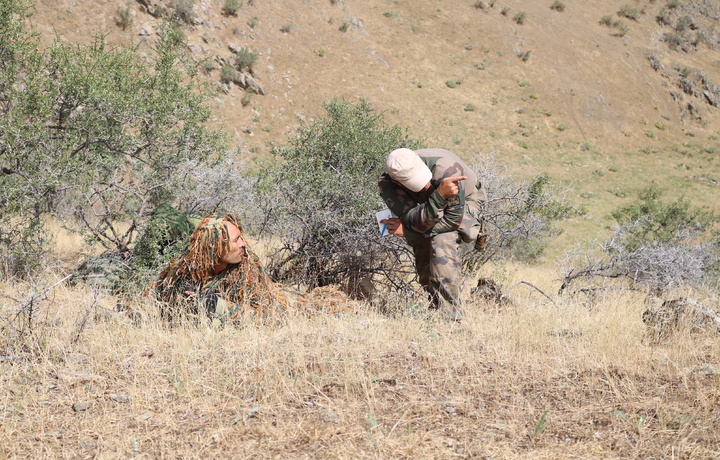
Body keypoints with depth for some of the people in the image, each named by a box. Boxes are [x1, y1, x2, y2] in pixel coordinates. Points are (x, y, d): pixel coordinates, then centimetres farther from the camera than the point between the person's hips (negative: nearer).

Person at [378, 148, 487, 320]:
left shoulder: (446, 169, -40)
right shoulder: (387, 185, -32)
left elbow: (454, 217, -34)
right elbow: (418, 222, -38)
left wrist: (407, 230, -33)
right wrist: (440, 195, -56)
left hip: (463, 204, -4)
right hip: (425, 207, 4)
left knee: (442, 242, -30)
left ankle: (448, 315, -27)